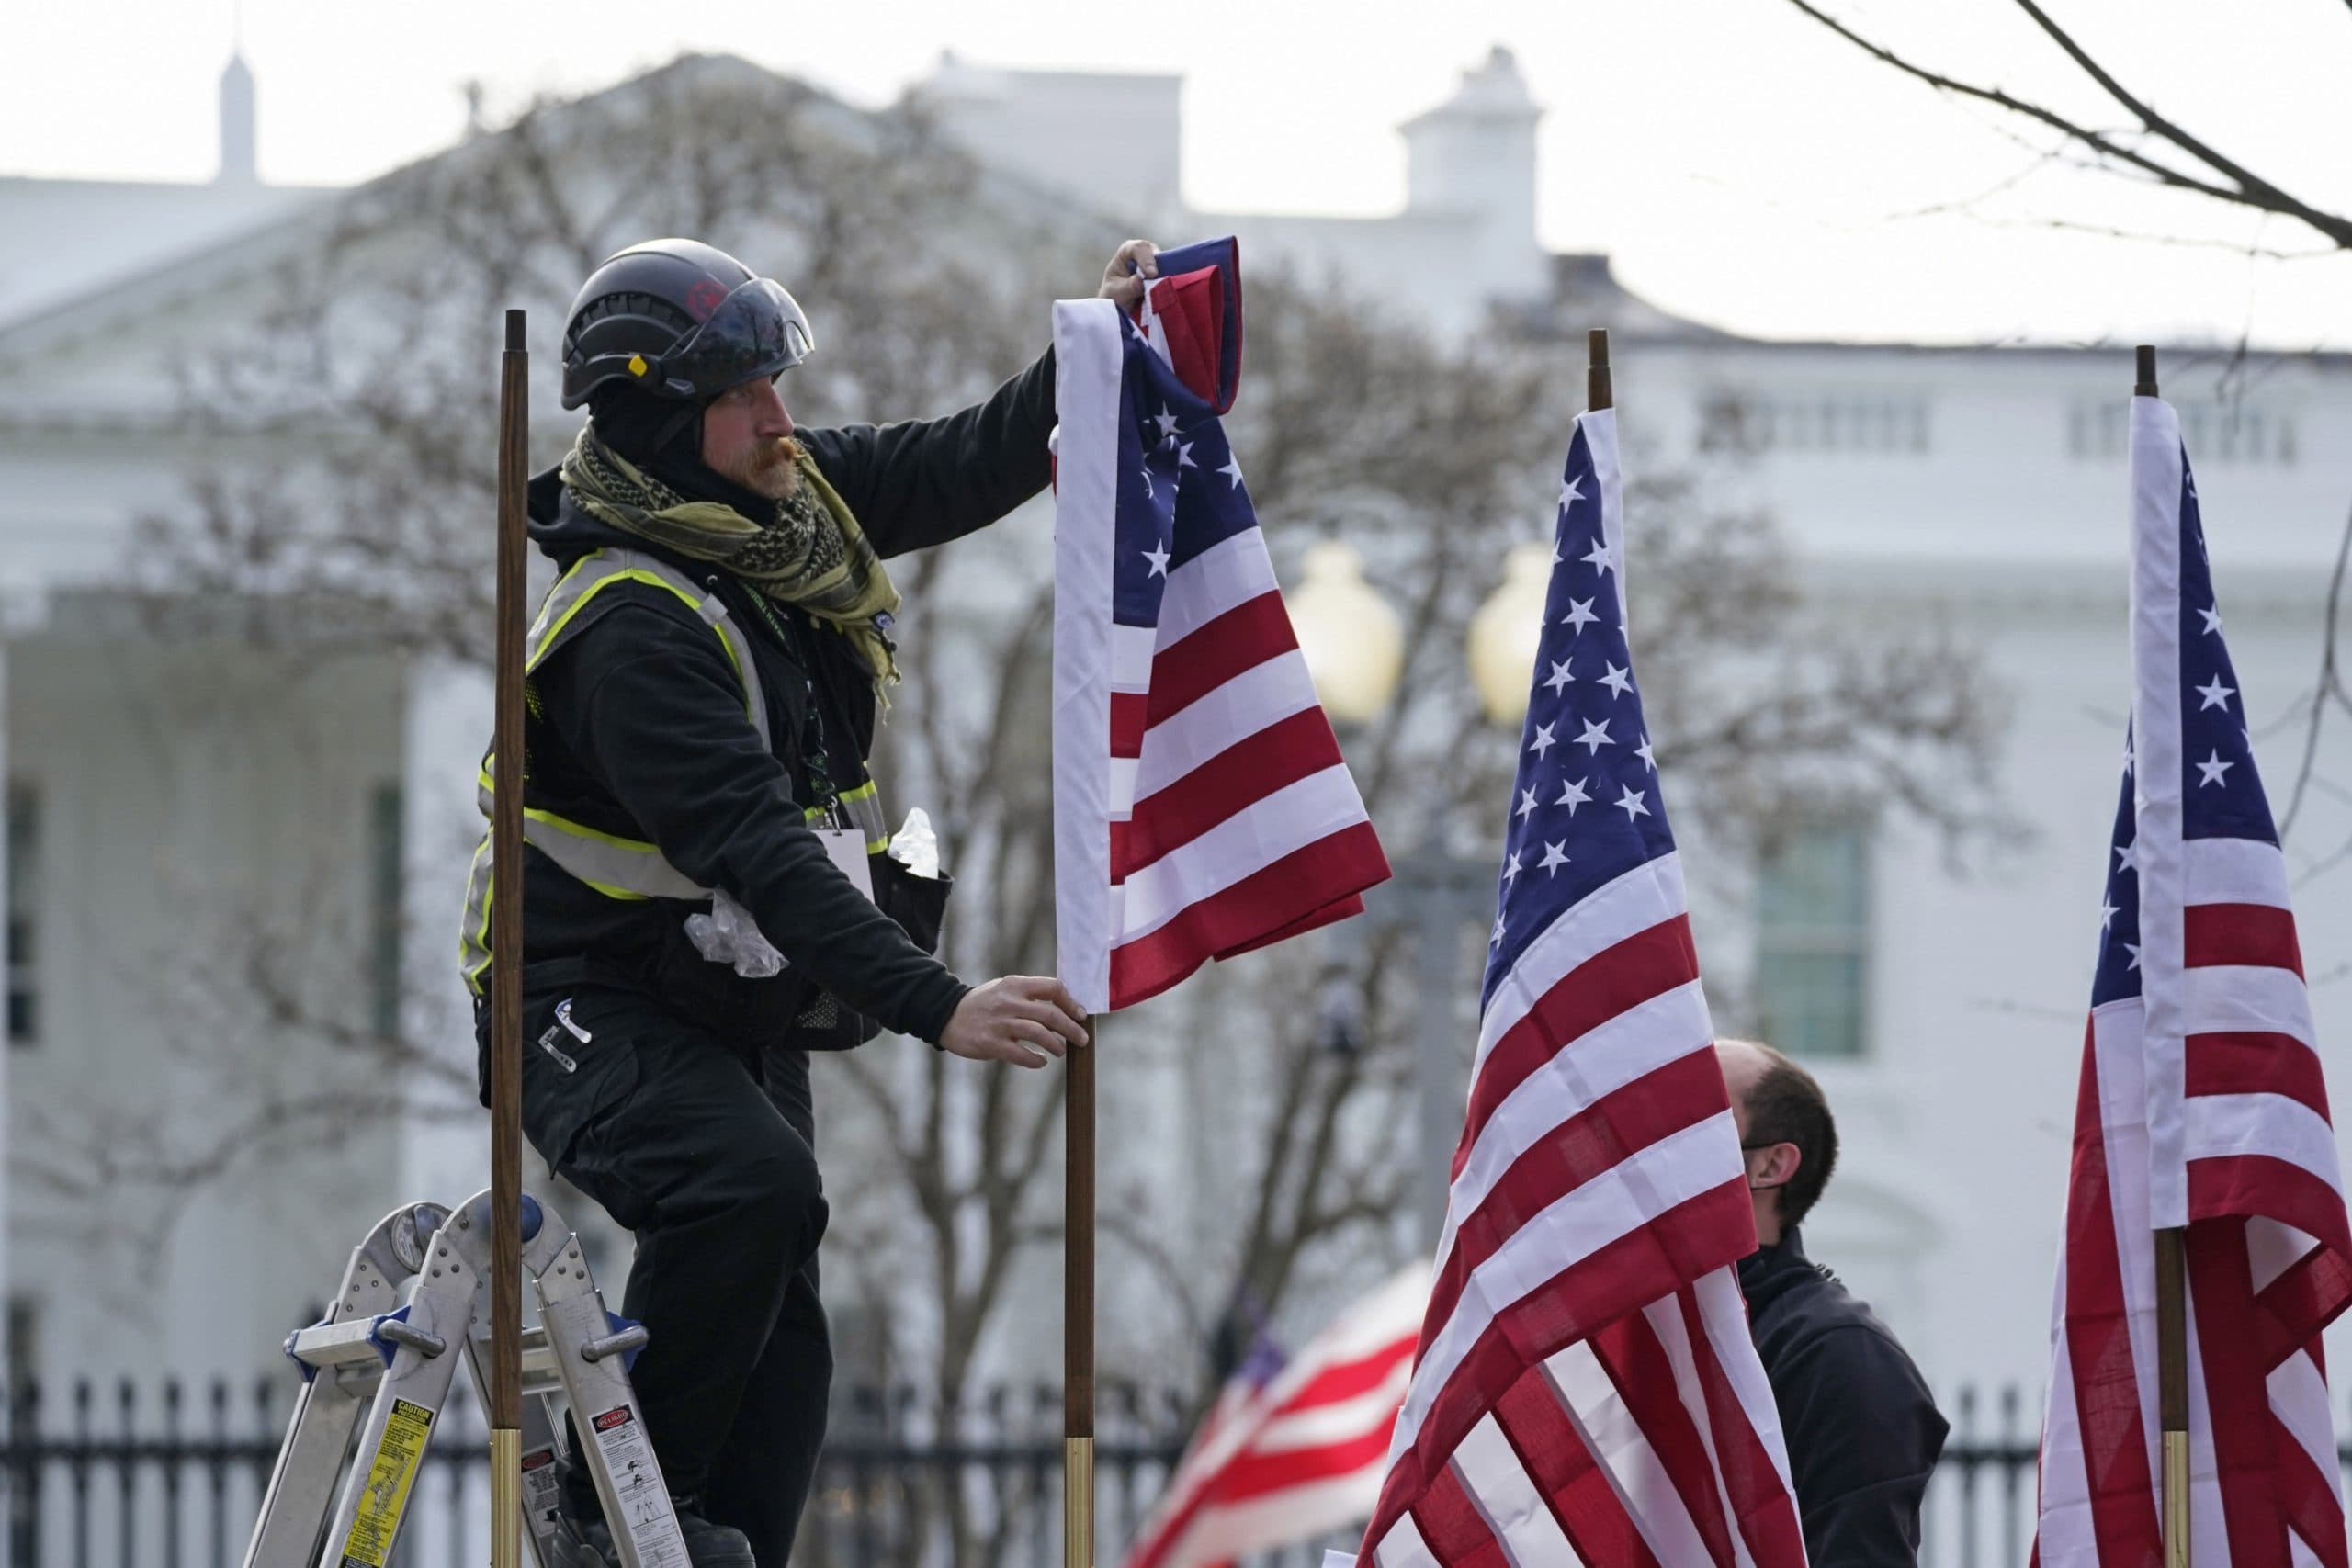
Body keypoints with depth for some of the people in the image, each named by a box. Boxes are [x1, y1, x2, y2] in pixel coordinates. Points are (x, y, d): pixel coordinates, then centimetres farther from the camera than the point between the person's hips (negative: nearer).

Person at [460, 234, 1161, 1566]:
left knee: (779, 1329, 4)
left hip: (743, 1015, 9)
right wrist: (939, 1007, -41)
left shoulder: (796, 502, -1)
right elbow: (759, 855, -34)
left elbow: (970, 468, 13)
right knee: (752, 1184, -33)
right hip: (602, 1007, -9)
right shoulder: (634, 624, -27)